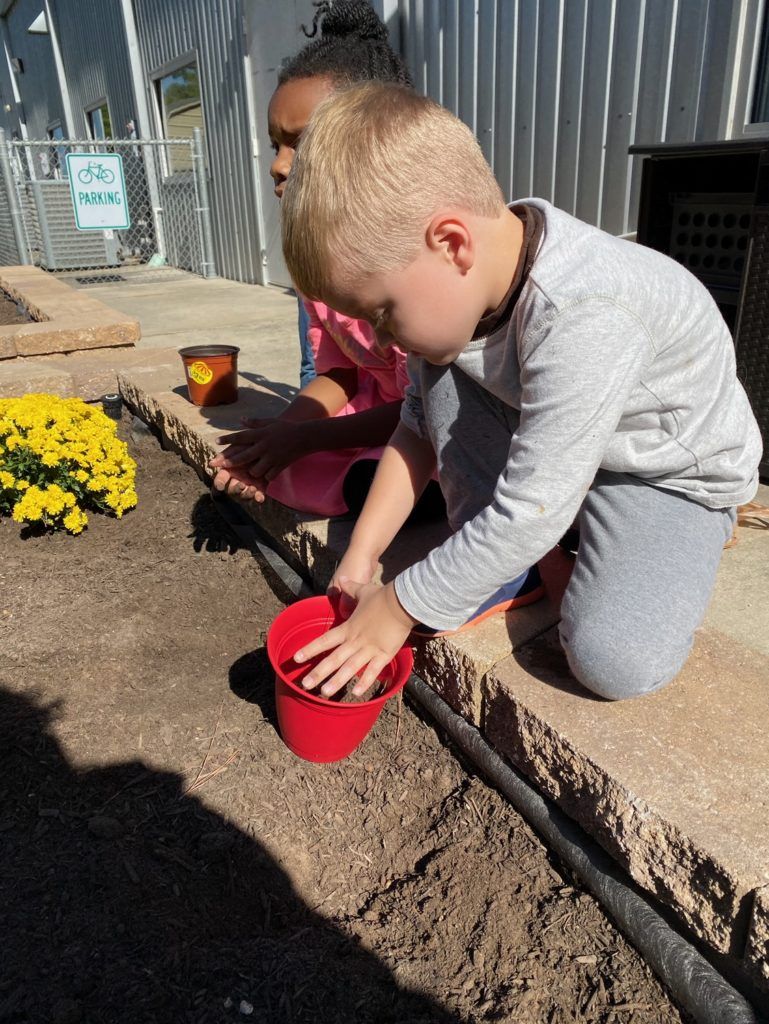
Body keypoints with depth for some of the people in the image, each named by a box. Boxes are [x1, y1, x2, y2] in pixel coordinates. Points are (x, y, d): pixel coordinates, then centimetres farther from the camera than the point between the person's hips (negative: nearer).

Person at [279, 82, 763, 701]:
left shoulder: (583, 319, -39)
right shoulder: (458, 282, -14)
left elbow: (527, 516, -36)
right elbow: (420, 423, -4)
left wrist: (397, 607, -24)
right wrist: (361, 556, -8)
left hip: (672, 467, -6)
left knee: (617, 662, -26)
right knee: (441, 366, -14)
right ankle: (489, 561, -4)